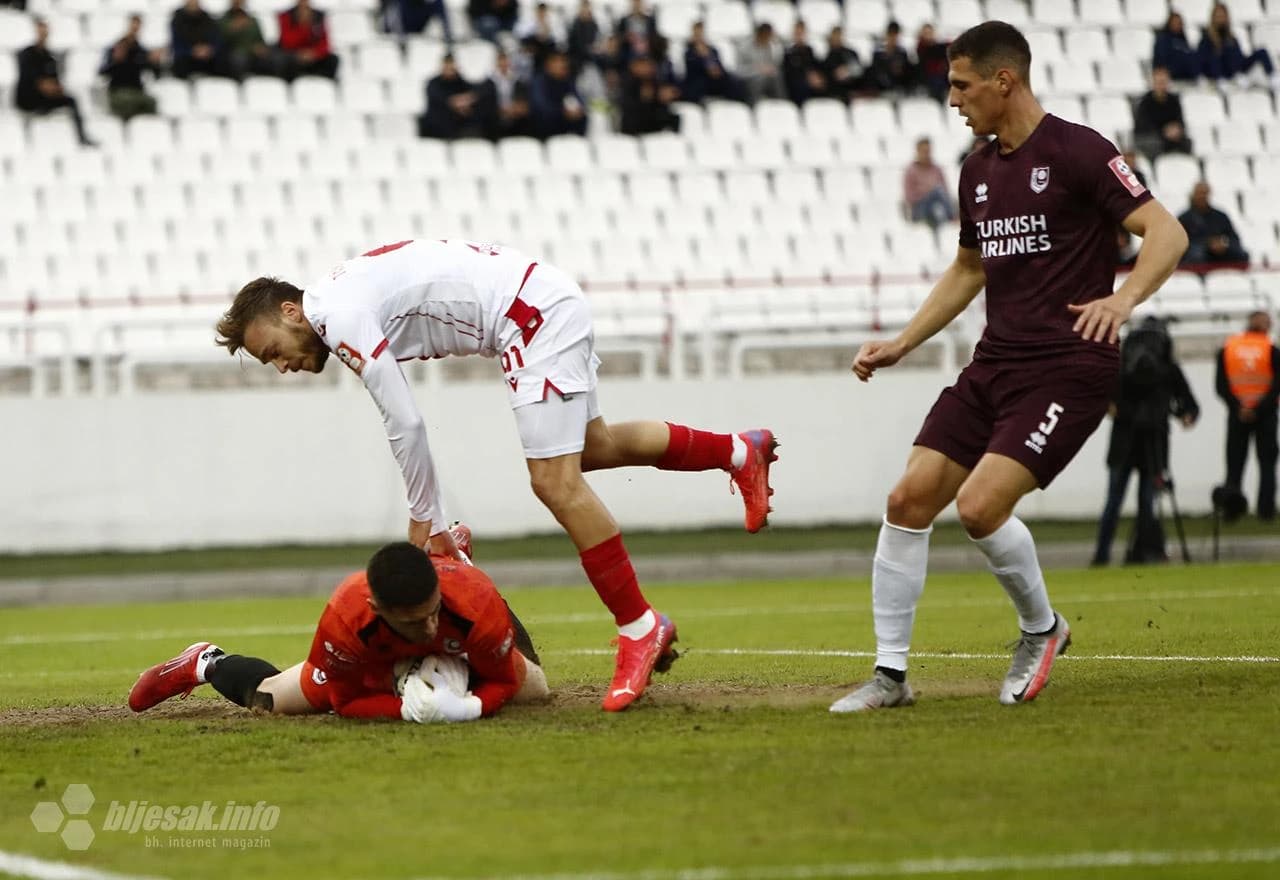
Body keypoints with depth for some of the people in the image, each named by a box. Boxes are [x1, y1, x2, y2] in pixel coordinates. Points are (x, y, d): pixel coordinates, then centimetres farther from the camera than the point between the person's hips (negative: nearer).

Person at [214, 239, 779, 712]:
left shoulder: (338, 315, -16)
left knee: (556, 482, -13)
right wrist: (429, 518, 15)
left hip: (535, 316, -11)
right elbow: (407, 425, 17)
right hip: (552, 303, 11)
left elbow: (405, 425, -15)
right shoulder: (346, 299, 13)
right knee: (592, 447, 25)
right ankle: (738, 452, 41)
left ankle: (640, 626, -6)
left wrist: (424, 519, -4)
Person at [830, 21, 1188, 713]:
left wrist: (1123, 298, -32)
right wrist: (900, 344, 21)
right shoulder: (978, 171, 14)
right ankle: (889, 674, 5)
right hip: (994, 364, 8)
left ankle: (1041, 628, 7)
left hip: (1067, 367, -8)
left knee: (980, 506, -21)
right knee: (909, 500, -4)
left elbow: (1166, 232, -15)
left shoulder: (1076, 151, -10)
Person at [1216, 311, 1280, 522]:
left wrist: (1238, 407, -10)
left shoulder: (1226, 350, 1)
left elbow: (1221, 386, -6)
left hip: (1237, 415, 1)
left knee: (1235, 463, 7)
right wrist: (1259, 408, -13)